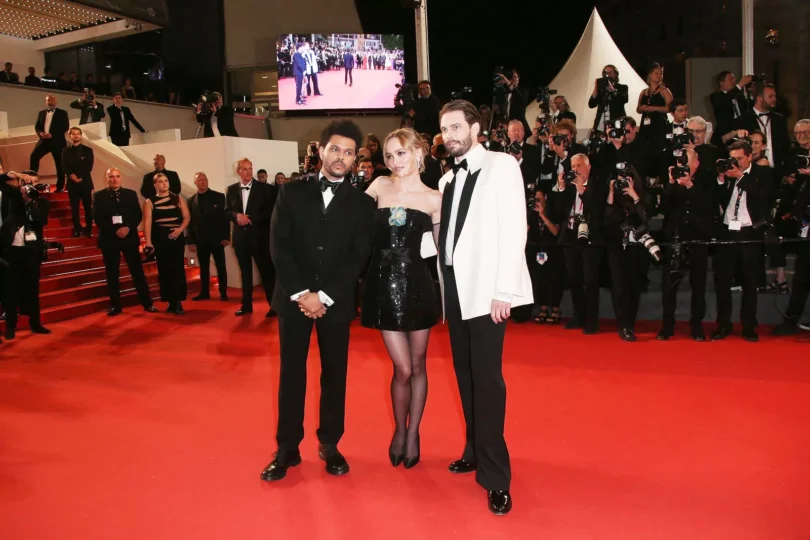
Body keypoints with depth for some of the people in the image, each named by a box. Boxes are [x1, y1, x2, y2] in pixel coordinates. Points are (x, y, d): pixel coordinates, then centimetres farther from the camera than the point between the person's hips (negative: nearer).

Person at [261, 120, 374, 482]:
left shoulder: (362, 203, 3)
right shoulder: (292, 192, 5)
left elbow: (359, 257, -5)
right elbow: (279, 246, -2)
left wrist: (324, 296, -13)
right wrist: (300, 293, -12)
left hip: (337, 301, 0)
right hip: (293, 297, 0)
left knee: (334, 374, 7)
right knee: (291, 372, 6)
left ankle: (329, 444, 22)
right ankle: (287, 448, 17)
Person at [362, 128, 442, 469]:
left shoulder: (434, 199, 0)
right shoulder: (379, 187, 4)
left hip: (417, 284, 0)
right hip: (383, 284, 0)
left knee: (417, 365, 10)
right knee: (402, 369, 1)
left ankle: (413, 433, 30)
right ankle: (399, 430, 27)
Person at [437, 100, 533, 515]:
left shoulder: (501, 165, -4)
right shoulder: (447, 179, 16)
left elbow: (514, 229, -11)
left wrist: (504, 290, -17)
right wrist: (445, 280, 4)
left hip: (487, 288, -6)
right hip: (455, 287, 7)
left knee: (486, 379, -7)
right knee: (465, 376, 13)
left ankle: (496, 476, 3)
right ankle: (475, 451, 28)